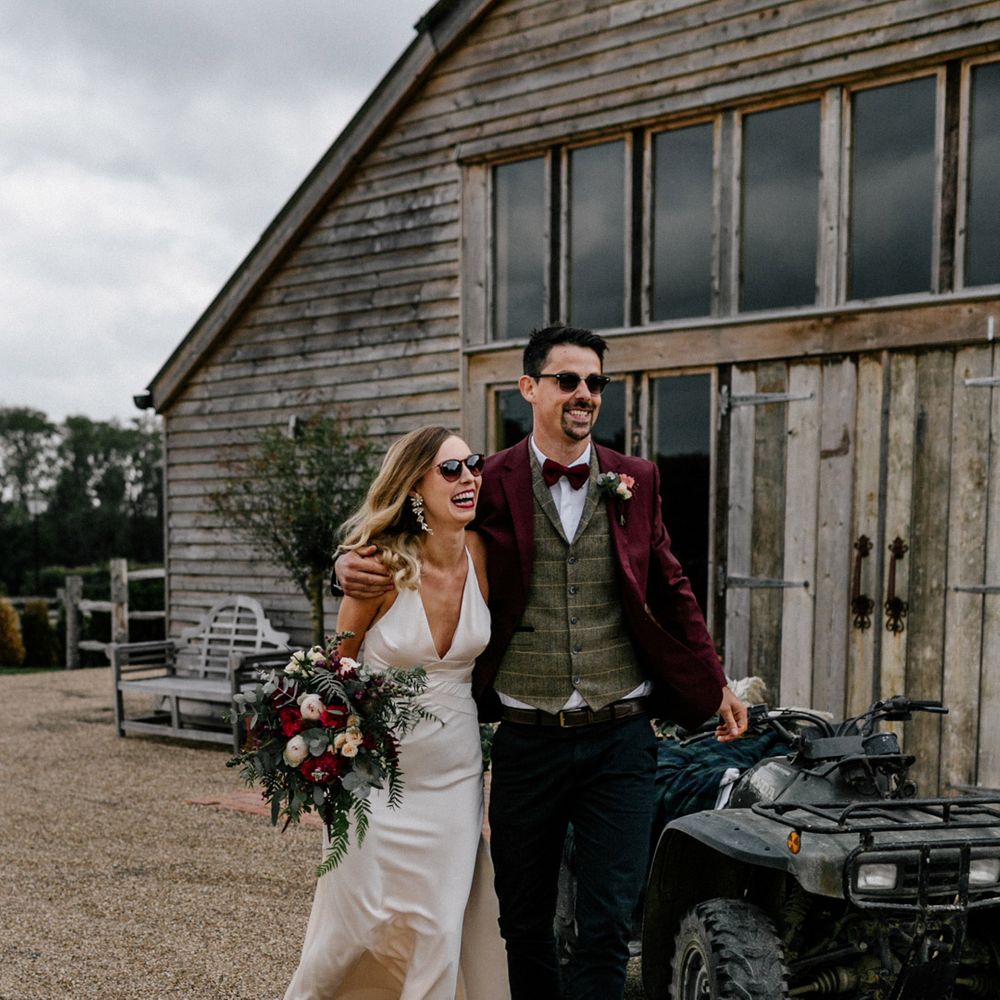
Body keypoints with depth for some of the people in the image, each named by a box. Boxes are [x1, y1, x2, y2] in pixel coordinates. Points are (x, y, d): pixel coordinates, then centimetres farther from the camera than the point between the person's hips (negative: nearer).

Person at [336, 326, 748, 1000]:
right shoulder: (492, 483, -1)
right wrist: (357, 569, -13)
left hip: (620, 737, 1)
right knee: (524, 926, 12)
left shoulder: (635, 481, 6)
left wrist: (716, 687, 15)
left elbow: (672, 592, 14)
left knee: (608, 929, 1)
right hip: (527, 739, 0)